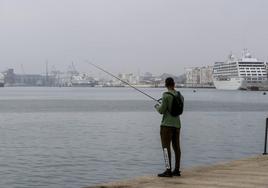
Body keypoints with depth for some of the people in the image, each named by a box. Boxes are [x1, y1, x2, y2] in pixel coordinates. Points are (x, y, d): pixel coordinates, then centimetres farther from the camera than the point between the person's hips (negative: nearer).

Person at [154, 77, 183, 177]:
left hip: (167, 124, -8)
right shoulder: (180, 96, 9)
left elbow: (162, 111, -12)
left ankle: (168, 170, -14)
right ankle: (177, 170, 14)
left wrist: (157, 107, 11)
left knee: (166, 147, -8)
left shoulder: (166, 95, -12)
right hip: (177, 124, 8)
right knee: (176, 147, 10)